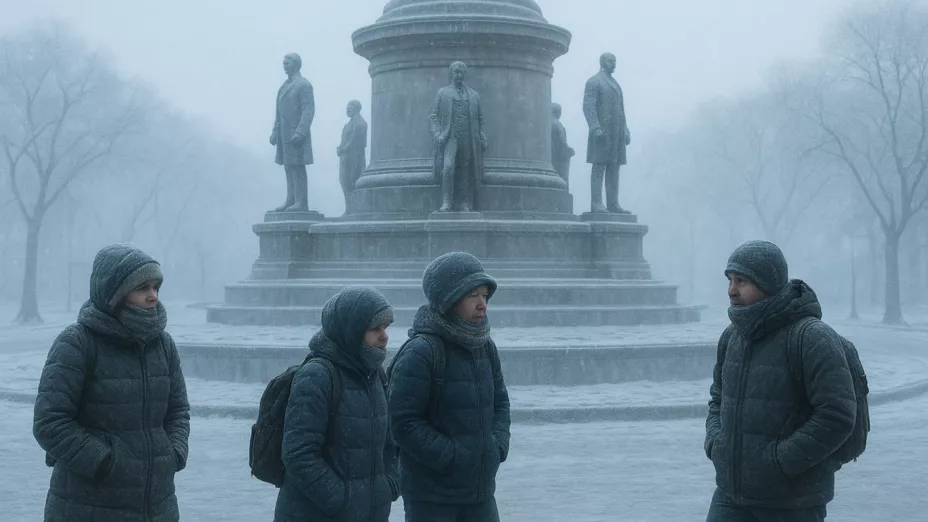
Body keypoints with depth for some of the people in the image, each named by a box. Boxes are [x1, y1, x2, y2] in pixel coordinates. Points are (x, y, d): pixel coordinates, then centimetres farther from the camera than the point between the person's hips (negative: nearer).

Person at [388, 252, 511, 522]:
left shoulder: (485, 347, 6)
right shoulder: (420, 352, -18)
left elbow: (500, 401, 17)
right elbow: (403, 422, -20)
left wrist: (498, 444, 0)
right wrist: (451, 457, -18)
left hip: (480, 489, 7)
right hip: (430, 492, -7)